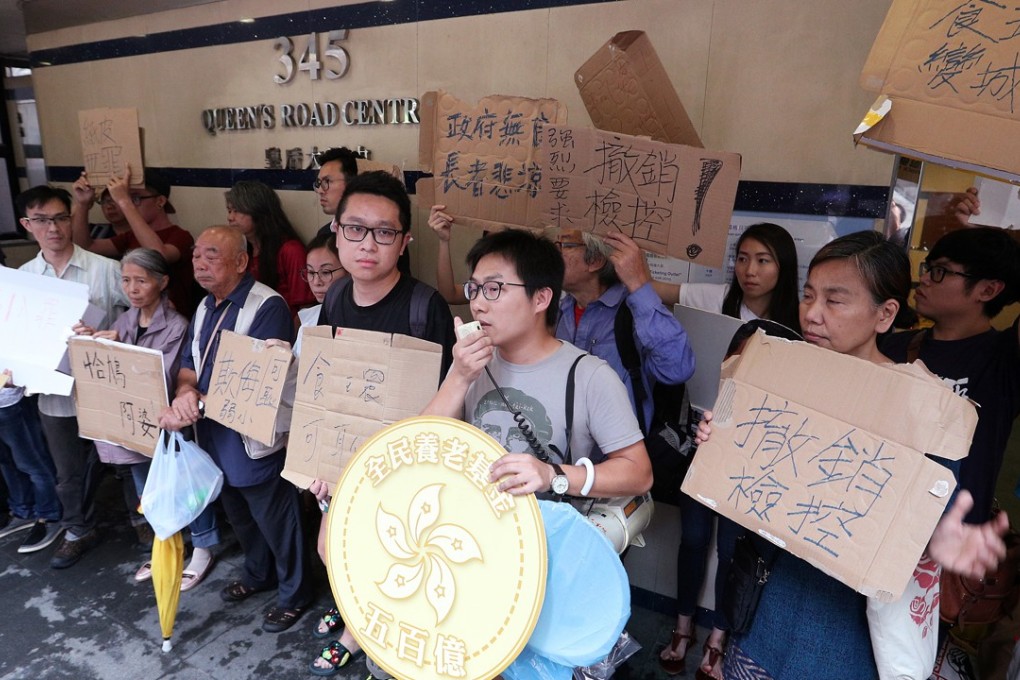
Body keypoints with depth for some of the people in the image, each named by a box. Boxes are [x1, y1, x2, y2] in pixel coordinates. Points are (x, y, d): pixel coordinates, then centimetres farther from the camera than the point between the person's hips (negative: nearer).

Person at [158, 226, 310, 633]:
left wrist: (198, 404, -26)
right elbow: (189, 369, 8)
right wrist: (185, 394, -15)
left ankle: (294, 595, 31)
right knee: (240, 517, 26)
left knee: (275, 521, 9)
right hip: (214, 439, 8)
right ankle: (257, 575, 49)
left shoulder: (267, 307, -20)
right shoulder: (205, 308, 9)